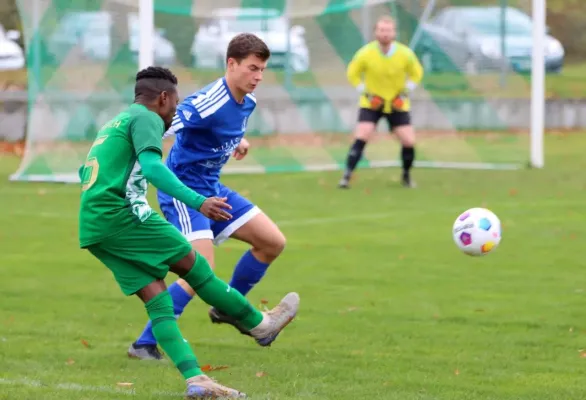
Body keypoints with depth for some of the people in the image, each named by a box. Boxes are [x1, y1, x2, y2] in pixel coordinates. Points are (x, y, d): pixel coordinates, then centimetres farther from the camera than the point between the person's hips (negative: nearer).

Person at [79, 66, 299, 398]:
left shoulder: (113, 125, 26)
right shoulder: (147, 119, -2)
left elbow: (86, 172, 34)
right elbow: (153, 167, -18)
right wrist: (197, 202, -24)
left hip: (92, 228, 9)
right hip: (120, 213, -9)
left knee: (158, 300, 2)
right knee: (191, 262, 2)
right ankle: (259, 324, 12)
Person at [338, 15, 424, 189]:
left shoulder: (405, 54, -12)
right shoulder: (365, 53, -15)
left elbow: (417, 73, 6)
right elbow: (353, 73, 2)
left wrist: (405, 93, -5)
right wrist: (365, 93, -8)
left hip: (397, 105, 1)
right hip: (372, 104, -1)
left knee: (409, 141, -6)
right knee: (361, 137, -19)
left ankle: (406, 176, 20)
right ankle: (346, 176, -15)